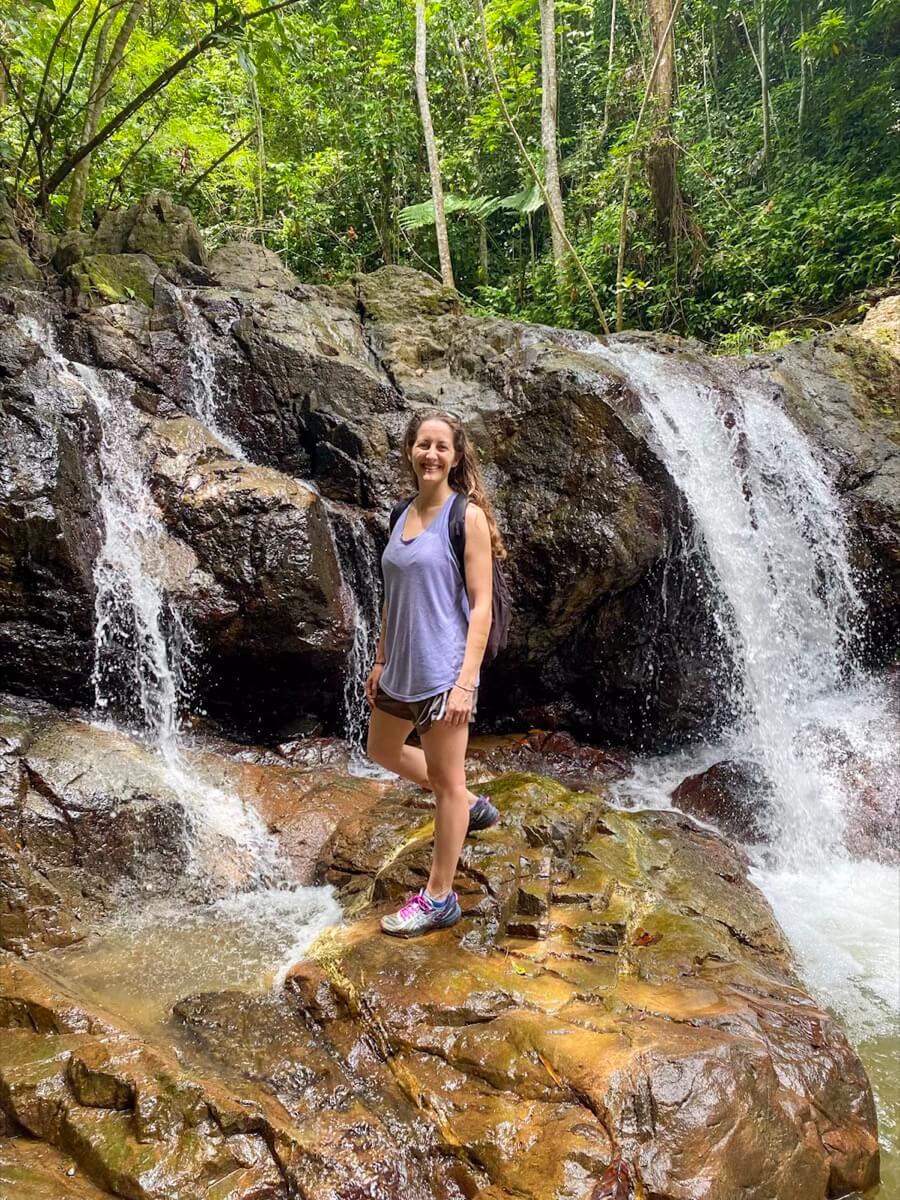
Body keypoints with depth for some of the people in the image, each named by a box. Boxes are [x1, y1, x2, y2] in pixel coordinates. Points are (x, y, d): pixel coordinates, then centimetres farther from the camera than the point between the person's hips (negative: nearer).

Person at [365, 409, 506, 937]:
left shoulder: (467, 516, -12)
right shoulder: (404, 514, 8)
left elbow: (482, 605, -15)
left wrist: (466, 682, -20)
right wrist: (381, 660, 15)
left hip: (441, 670, -8)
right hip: (400, 668, 8)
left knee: (445, 779, 4)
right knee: (383, 751, 24)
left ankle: (439, 898, 18)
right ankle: (472, 806, 40)